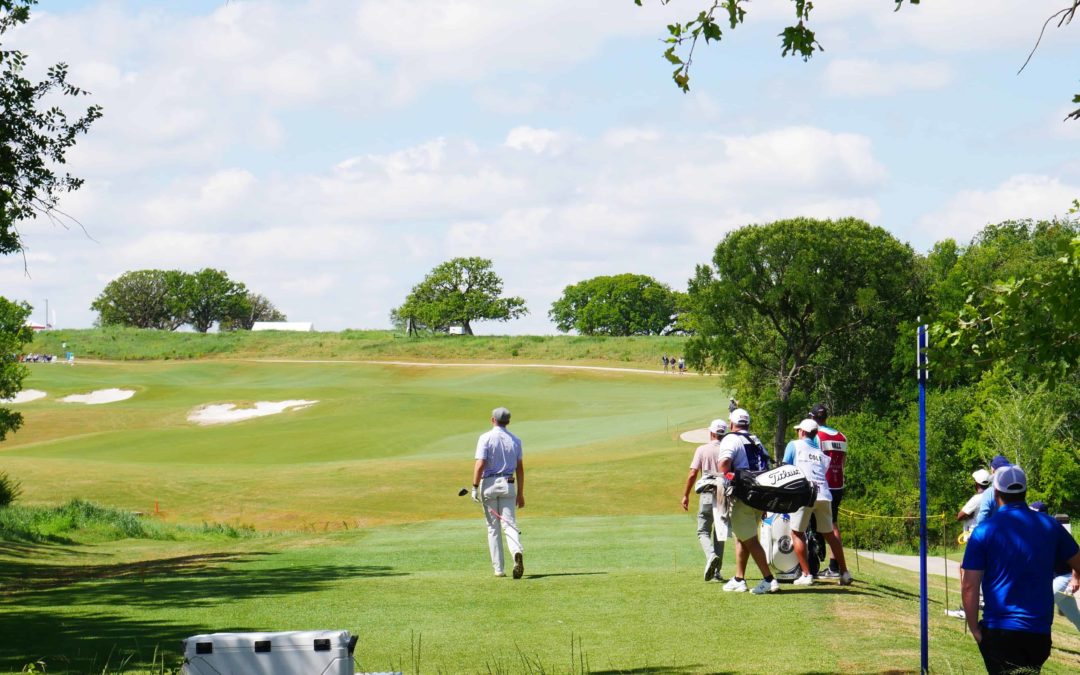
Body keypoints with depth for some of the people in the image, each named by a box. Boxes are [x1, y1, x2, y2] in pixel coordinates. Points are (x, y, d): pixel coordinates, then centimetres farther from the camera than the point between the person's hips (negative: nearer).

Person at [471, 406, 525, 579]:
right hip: (508, 486, 2)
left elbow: (480, 464, -15)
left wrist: (475, 488, -11)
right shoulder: (515, 440, 7)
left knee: (493, 527, 7)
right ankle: (517, 552, -32)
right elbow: (520, 469, 9)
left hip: (489, 484, -2)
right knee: (509, 524, -2)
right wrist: (520, 493, 14)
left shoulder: (486, 438, -6)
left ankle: (499, 568, 7)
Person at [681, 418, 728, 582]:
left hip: (708, 495, -2)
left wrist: (686, 495, 1)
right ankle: (716, 572, 9)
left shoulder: (702, 450, -3)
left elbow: (692, 474, -8)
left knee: (703, 531, 5)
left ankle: (711, 555, -26)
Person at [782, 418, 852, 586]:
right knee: (829, 533, 15)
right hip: (824, 495, 5)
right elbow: (825, 472, 16)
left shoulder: (794, 445, 13)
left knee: (797, 533, 5)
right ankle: (844, 573, 15)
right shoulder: (822, 454, 25)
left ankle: (806, 574, -2)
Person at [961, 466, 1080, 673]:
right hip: (1040, 631, 3)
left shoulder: (984, 531, -6)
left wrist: (975, 629, 0)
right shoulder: (1049, 526, 4)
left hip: (999, 633, -3)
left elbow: (969, 587, -10)